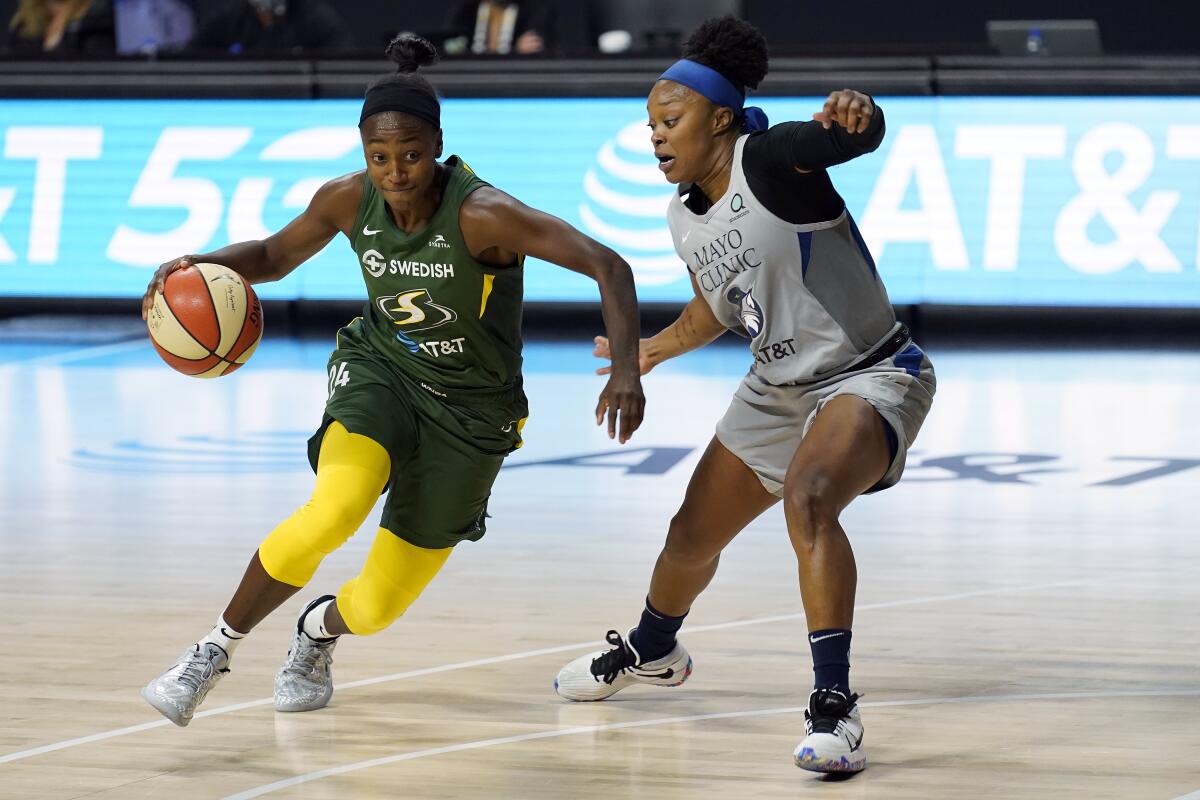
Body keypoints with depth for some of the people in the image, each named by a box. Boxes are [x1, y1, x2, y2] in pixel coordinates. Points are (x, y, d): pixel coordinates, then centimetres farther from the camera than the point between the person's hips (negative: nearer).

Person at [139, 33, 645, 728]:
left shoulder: (483, 215, -27)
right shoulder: (350, 200, -13)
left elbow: (608, 265, -31)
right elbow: (274, 257, 7)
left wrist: (626, 369, -45)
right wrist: (205, 264, -14)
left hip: (471, 410, -2)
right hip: (381, 371, 2)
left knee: (378, 606, 2)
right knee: (335, 509, -31)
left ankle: (321, 628, 42)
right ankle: (217, 649, -12)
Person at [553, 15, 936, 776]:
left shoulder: (772, 159, -21)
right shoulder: (685, 218, 2)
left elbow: (861, 137, -38)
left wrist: (855, 112, -60)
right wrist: (652, 351, 30)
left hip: (870, 376, -9)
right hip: (779, 387, 9)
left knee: (807, 500, -37)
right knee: (693, 536, 20)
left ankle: (835, 705, -36)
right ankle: (651, 650, 53)